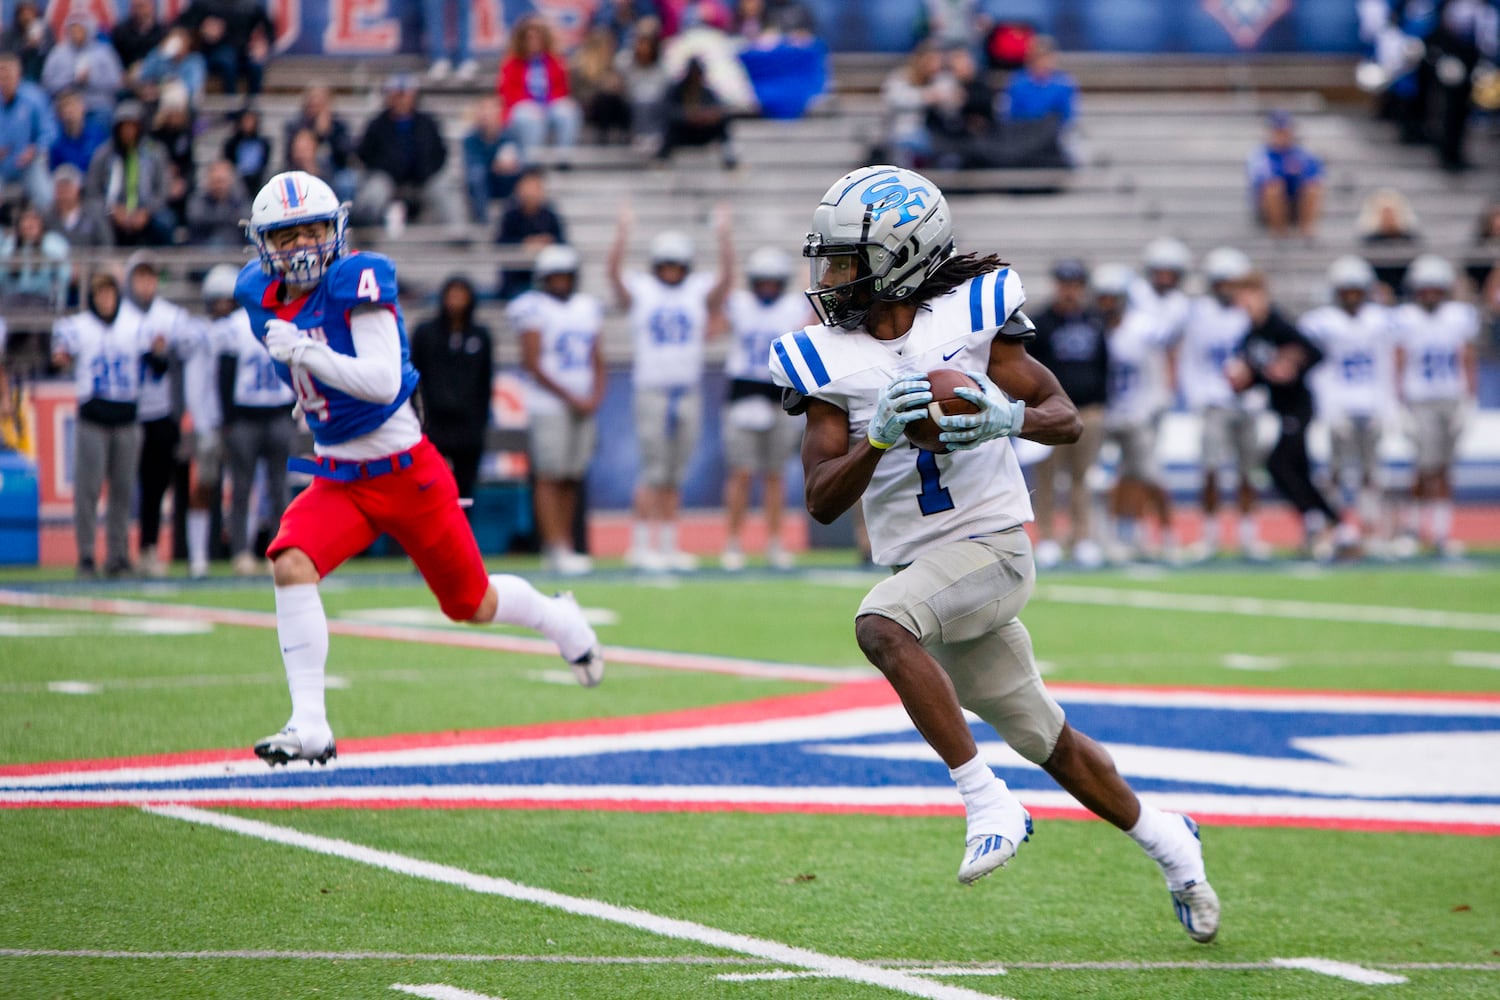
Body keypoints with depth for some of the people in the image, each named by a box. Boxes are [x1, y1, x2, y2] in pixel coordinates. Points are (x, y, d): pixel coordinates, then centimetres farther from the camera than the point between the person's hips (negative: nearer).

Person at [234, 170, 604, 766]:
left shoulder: (356, 280, -19)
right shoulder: (262, 297, 0)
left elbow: (383, 381, -29)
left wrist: (303, 350, -35)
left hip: (406, 473, -5)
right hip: (338, 479, 5)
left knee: (472, 605, 11)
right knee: (290, 565, -24)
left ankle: (557, 618, 45)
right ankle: (309, 728, -22)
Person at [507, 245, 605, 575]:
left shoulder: (588, 308, 14)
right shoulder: (534, 309, -5)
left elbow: (597, 360, 15)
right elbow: (532, 363, -10)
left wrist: (596, 397, -1)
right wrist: (570, 397, -12)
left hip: (584, 407, 6)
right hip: (549, 407, -6)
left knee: (572, 478, 6)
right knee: (551, 476, -7)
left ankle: (566, 546, 9)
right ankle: (557, 549, -10)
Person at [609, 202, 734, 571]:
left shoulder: (700, 292, 8)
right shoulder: (639, 291, 2)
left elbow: (726, 277, -7)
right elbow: (615, 274, -14)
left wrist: (724, 235, -19)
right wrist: (623, 232, -26)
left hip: (689, 392, 3)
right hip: (651, 389, -3)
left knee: (675, 474, 8)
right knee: (653, 470, -7)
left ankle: (668, 544, 13)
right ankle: (641, 545, -3)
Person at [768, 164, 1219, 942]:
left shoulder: (969, 315, -7)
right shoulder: (826, 360, -2)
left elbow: (1065, 418, -2)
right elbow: (821, 501, -8)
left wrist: (1008, 418, -23)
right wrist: (881, 438, -25)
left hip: (991, 545, -5)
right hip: (921, 567, 5)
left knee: (880, 624, -33)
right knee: (1045, 741, 14)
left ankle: (988, 803, -28)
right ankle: (1165, 841, 36)